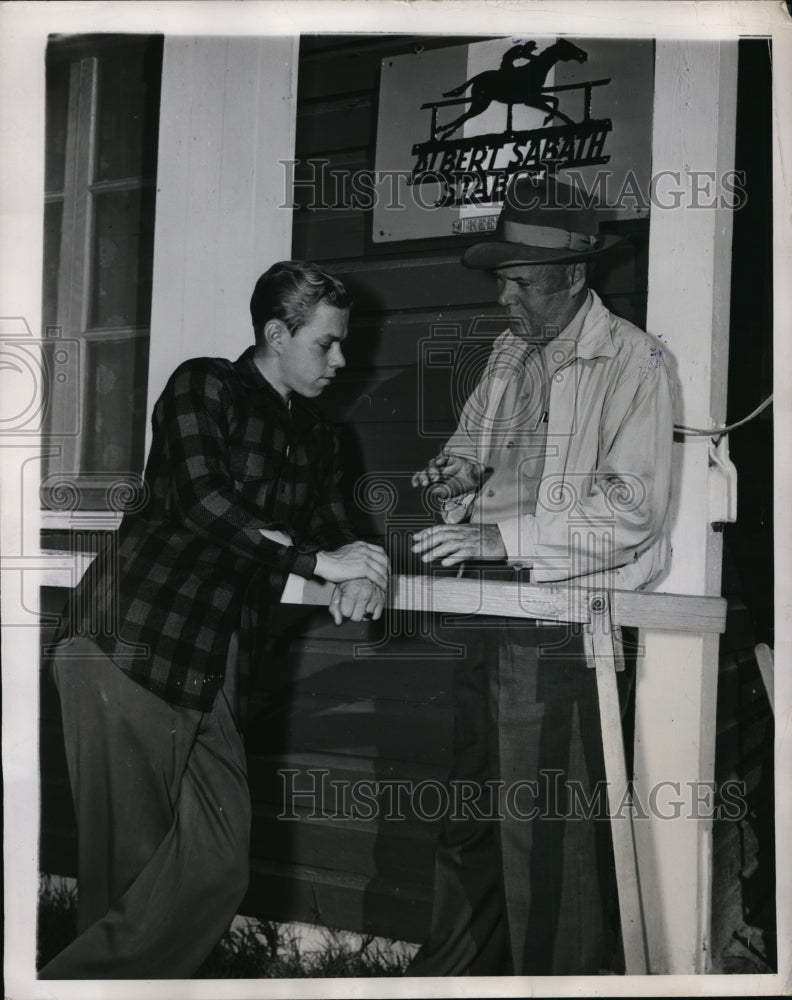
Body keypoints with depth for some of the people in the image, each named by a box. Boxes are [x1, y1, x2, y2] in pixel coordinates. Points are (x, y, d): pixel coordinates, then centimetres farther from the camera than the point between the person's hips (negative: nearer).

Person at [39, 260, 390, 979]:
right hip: (134, 639, -6)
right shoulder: (205, 387, 0)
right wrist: (317, 558, -14)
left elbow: (332, 524, 16)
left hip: (212, 663, 6)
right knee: (127, 859, -4)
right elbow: (203, 499, -13)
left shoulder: (314, 435, 20)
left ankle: (91, 977, 12)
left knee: (218, 862, -2)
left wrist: (360, 574, -7)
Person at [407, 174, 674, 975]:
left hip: (567, 632, -8)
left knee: (552, 842, 0)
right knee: (469, 822, 19)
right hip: (491, 621, 8)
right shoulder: (508, 352, 12)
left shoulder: (632, 361, -11)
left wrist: (506, 536, -23)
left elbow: (631, 510, -19)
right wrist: (460, 465, 5)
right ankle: (450, 972, 35)